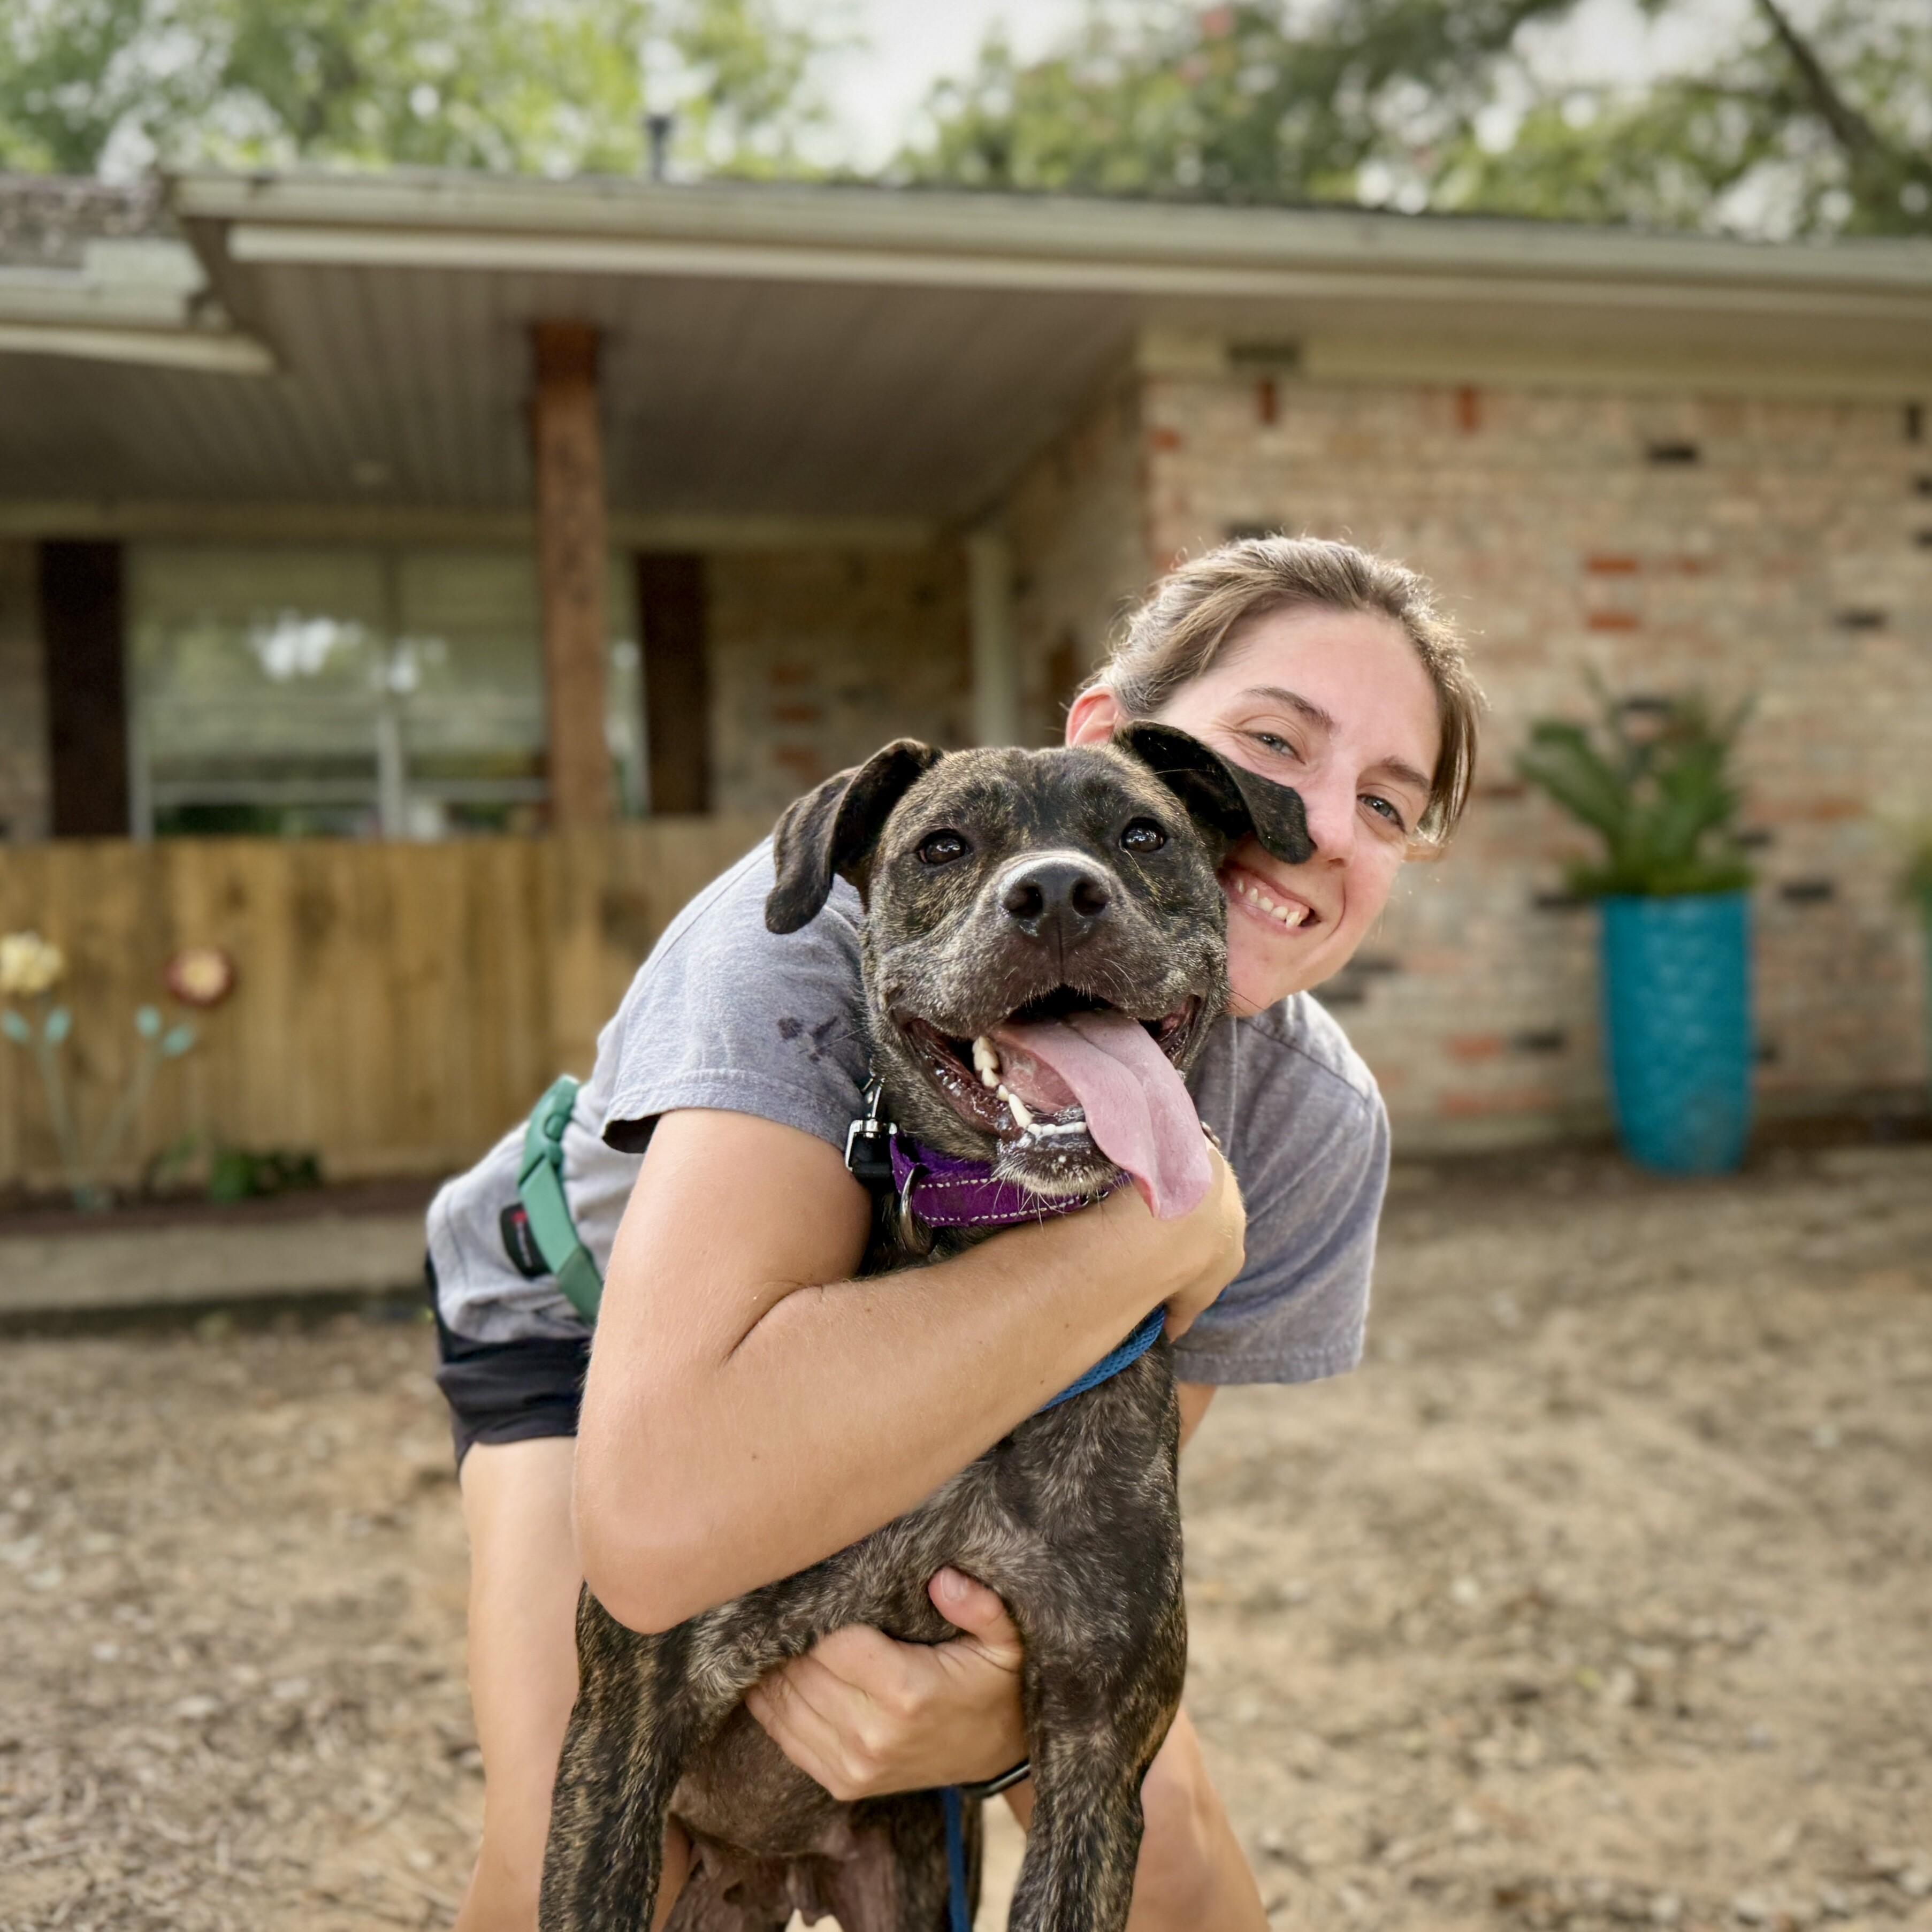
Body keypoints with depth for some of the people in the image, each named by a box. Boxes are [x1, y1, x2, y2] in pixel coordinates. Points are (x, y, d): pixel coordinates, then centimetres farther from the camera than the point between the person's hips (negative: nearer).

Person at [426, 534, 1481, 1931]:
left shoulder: (1308, 1125, -26)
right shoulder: (834, 921, -41)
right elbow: (659, 1514, -53)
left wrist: (1006, 1714, -41)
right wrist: (1170, 1225, -49)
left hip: (980, 1392, 3)